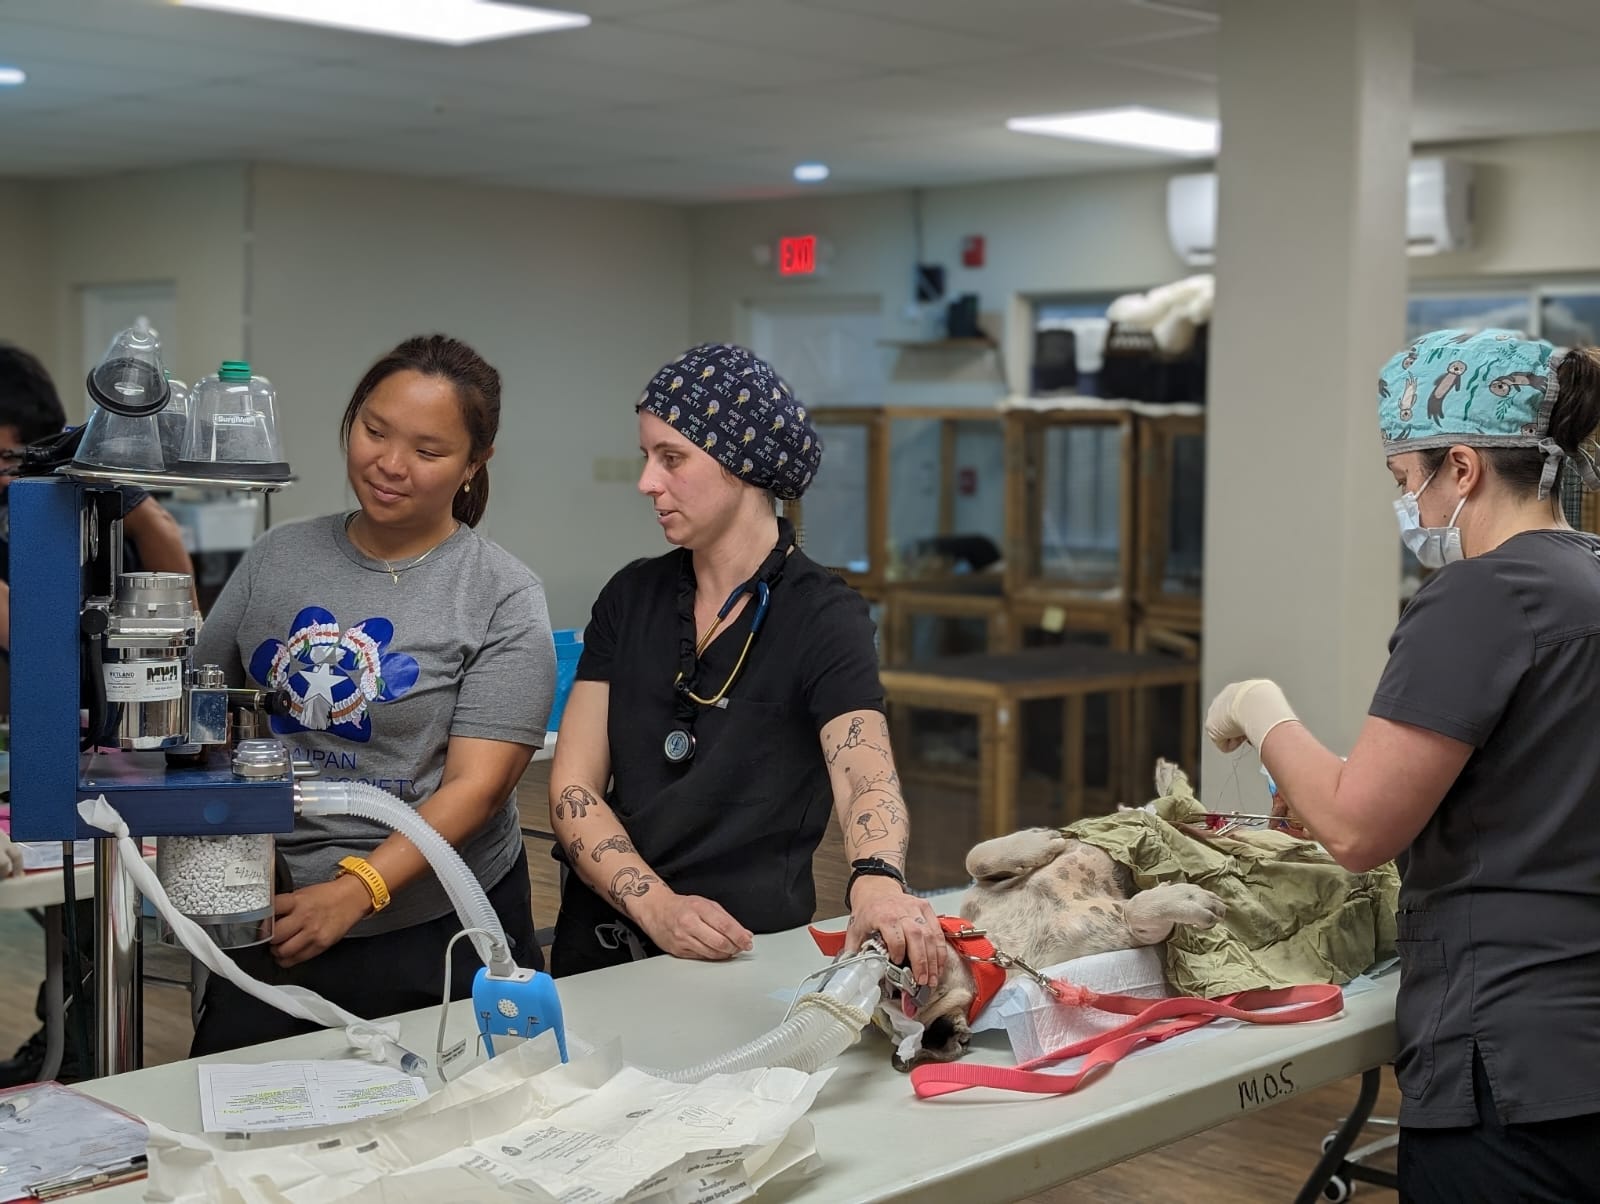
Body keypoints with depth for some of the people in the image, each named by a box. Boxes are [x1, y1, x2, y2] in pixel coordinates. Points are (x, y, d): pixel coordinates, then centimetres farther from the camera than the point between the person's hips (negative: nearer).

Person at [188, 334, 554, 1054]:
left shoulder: (502, 599, -7)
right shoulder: (277, 558, 6)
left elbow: (476, 785, -14)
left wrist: (357, 889, -24)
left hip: (439, 935, -3)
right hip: (265, 925, 3)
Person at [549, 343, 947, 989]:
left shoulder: (823, 618, -5)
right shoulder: (630, 597, 7)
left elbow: (867, 781, -20)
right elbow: (572, 789, 2)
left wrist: (877, 883, -43)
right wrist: (658, 907, -16)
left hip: (750, 955, -3)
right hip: (600, 944, 4)